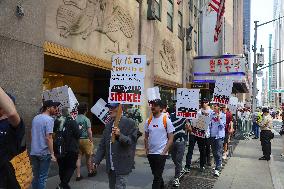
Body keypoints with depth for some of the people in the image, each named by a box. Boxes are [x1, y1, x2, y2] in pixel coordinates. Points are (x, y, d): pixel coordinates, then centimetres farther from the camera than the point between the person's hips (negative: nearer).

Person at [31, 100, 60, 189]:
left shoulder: (35, 118, 8)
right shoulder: (49, 119, -15)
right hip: (44, 153, -7)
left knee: (35, 176, 18)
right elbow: (48, 138, -21)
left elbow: (33, 135, 15)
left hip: (34, 152, 7)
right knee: (42, 177, 5)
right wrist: (52, 153, -17)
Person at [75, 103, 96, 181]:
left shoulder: (75, 119, 1)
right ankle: (90, 172, 29)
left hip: (77, 140, 4)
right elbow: (89, 132, -14)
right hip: (85, 139, -4)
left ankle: (78, 175, 11)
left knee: (78, 158, 8)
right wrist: (91, 141, -5)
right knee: (88, 157, 13)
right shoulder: (86, 119, -12)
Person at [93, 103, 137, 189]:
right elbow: (102, 145, 12)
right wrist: (96, 161, 3)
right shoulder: (108, 125, 12)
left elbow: (132, 141, -14)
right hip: (110, 167, 6)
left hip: (122, 166, -6)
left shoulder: (129, 123, -8)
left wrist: (120, 136, -30)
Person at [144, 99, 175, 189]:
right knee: (156, 174, 20)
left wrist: (164, 152, -13)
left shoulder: (166, 120, -9)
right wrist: (146, 150, 3)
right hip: (150, 153, 5)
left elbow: (171, 138, -8)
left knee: (157, 176, -3)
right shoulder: (148, 121, 3)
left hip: (161, 153, -5)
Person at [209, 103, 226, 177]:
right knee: (214, 152, 14)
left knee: (218, 153, -10)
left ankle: (217, 169, -12)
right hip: (212, 135, 5)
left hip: (219, 136, -5)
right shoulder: (212, 115, 8)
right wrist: (208, 132, 4)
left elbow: (223, 125, -10)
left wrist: (218, 118, -19)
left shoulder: (223, 115, -4)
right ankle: (218, 164, 34)